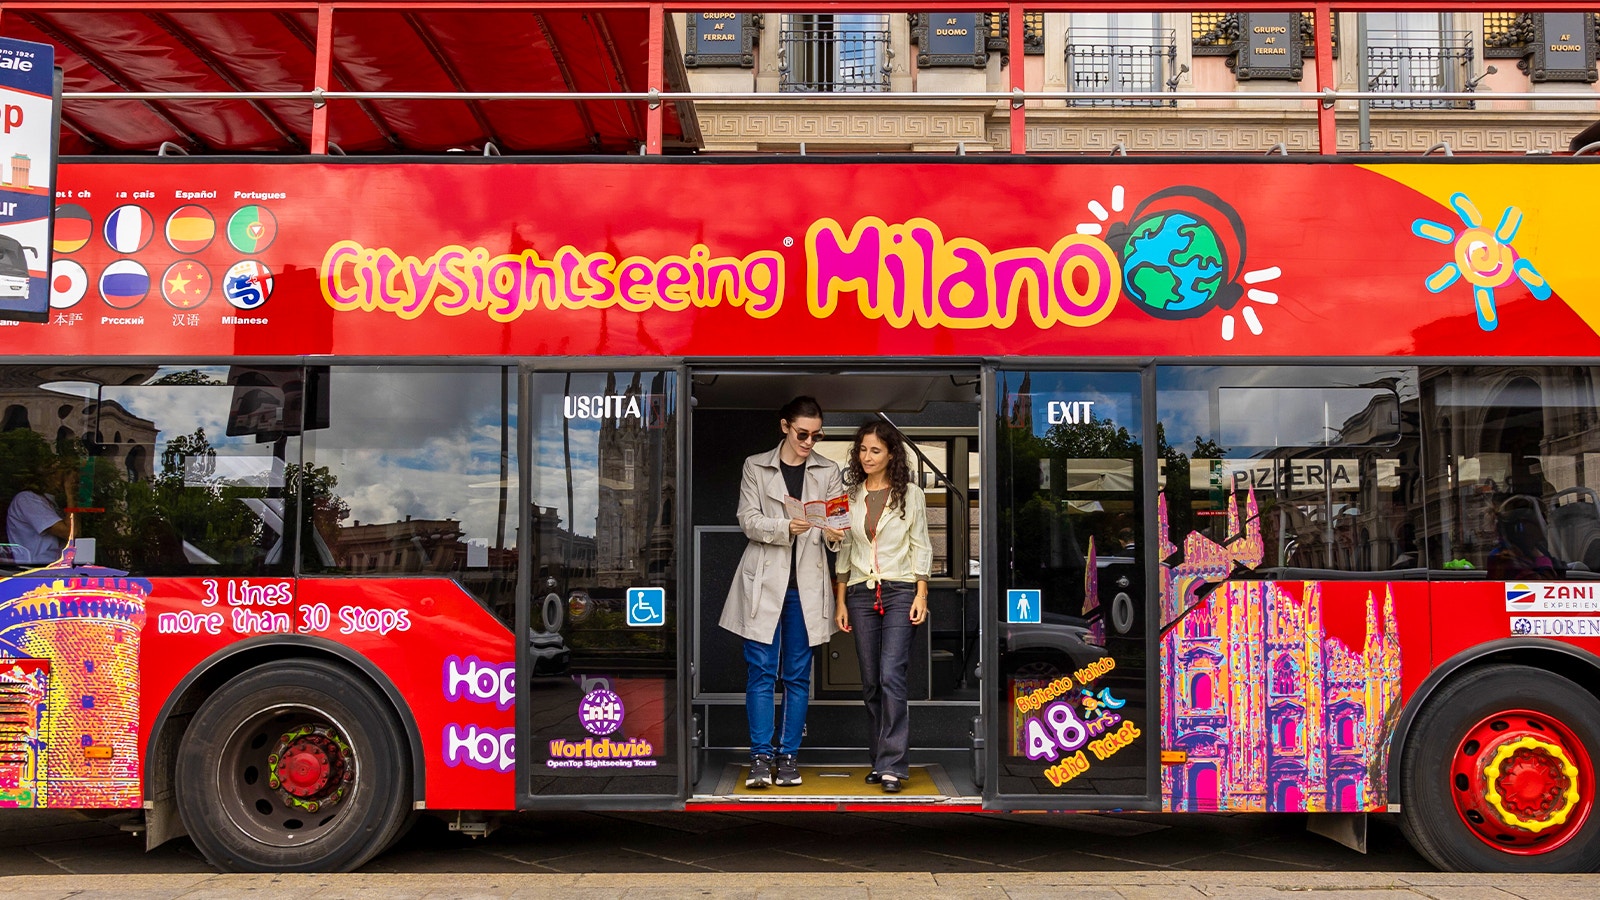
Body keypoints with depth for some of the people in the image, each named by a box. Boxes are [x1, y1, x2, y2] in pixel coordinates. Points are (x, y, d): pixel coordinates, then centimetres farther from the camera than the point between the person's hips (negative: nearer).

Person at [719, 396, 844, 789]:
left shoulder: (828, 472, 9)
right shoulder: (755, 466, 6)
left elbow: (837, 519, 1)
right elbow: (748, 519, -3)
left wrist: (833, 533, -22)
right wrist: (786, 527, -20)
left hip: (806, 583, 1)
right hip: (764, 580, -1)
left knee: (797, 674, 5)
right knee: (760, 671, -3)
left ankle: (788, 755, 12)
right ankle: (761, 757, 3)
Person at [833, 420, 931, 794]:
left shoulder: (911, 494, 3)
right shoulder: (850, 496, 10)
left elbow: (920, 546, 3)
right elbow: (844, 550, 12)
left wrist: (921, 595, -5)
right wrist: (841, 601, 8)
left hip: (900, 592, -3)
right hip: (861, 593, 4)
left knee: (891, 676, -14)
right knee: (870, 681, 5)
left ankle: (893, 766, -11)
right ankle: (880, 761, 14)